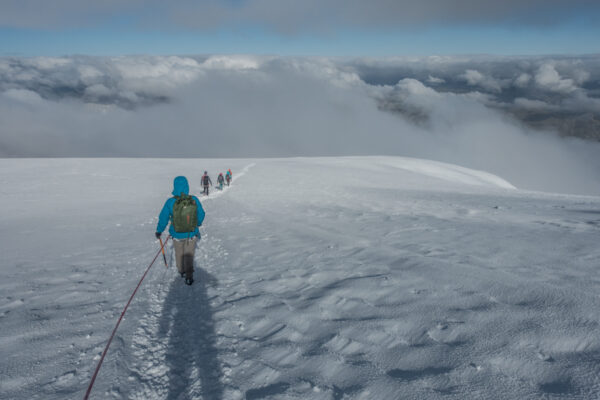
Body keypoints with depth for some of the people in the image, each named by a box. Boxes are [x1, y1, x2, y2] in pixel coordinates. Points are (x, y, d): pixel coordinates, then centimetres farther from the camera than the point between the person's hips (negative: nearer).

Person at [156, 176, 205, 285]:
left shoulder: (170, 202, -21)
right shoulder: (194, 200, -17)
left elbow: (163, 218, -8)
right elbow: (201, 215, -2)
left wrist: (159, 231, 9)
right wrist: (198, 223, 21)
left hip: (177, 235, 0)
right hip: (192, 235, 0)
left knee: (179, 254, 26)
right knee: (189, 256, 19)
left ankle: (182, 271, 44)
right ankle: (189, 276, 19)